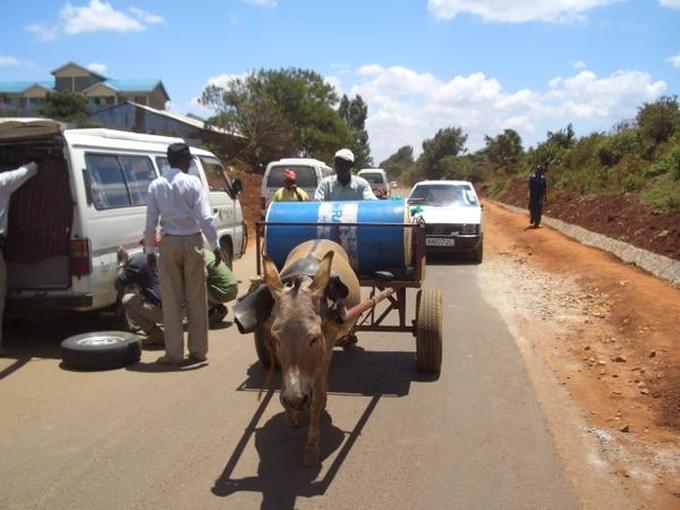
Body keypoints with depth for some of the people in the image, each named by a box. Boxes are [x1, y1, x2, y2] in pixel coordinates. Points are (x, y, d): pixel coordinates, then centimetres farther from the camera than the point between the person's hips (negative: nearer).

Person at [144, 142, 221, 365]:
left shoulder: (156, 185, 0)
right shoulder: (192, 182, -7)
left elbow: (151, 222, 0)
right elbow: (205, 218, -13)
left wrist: (149, 250, 8)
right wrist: (215, 246, -7)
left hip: (169, 243, 2)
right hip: (192, 242, -1)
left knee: (171, 299, 7)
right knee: (196, 298, 8)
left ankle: (174, 352, 10)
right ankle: (198, 350, 15)